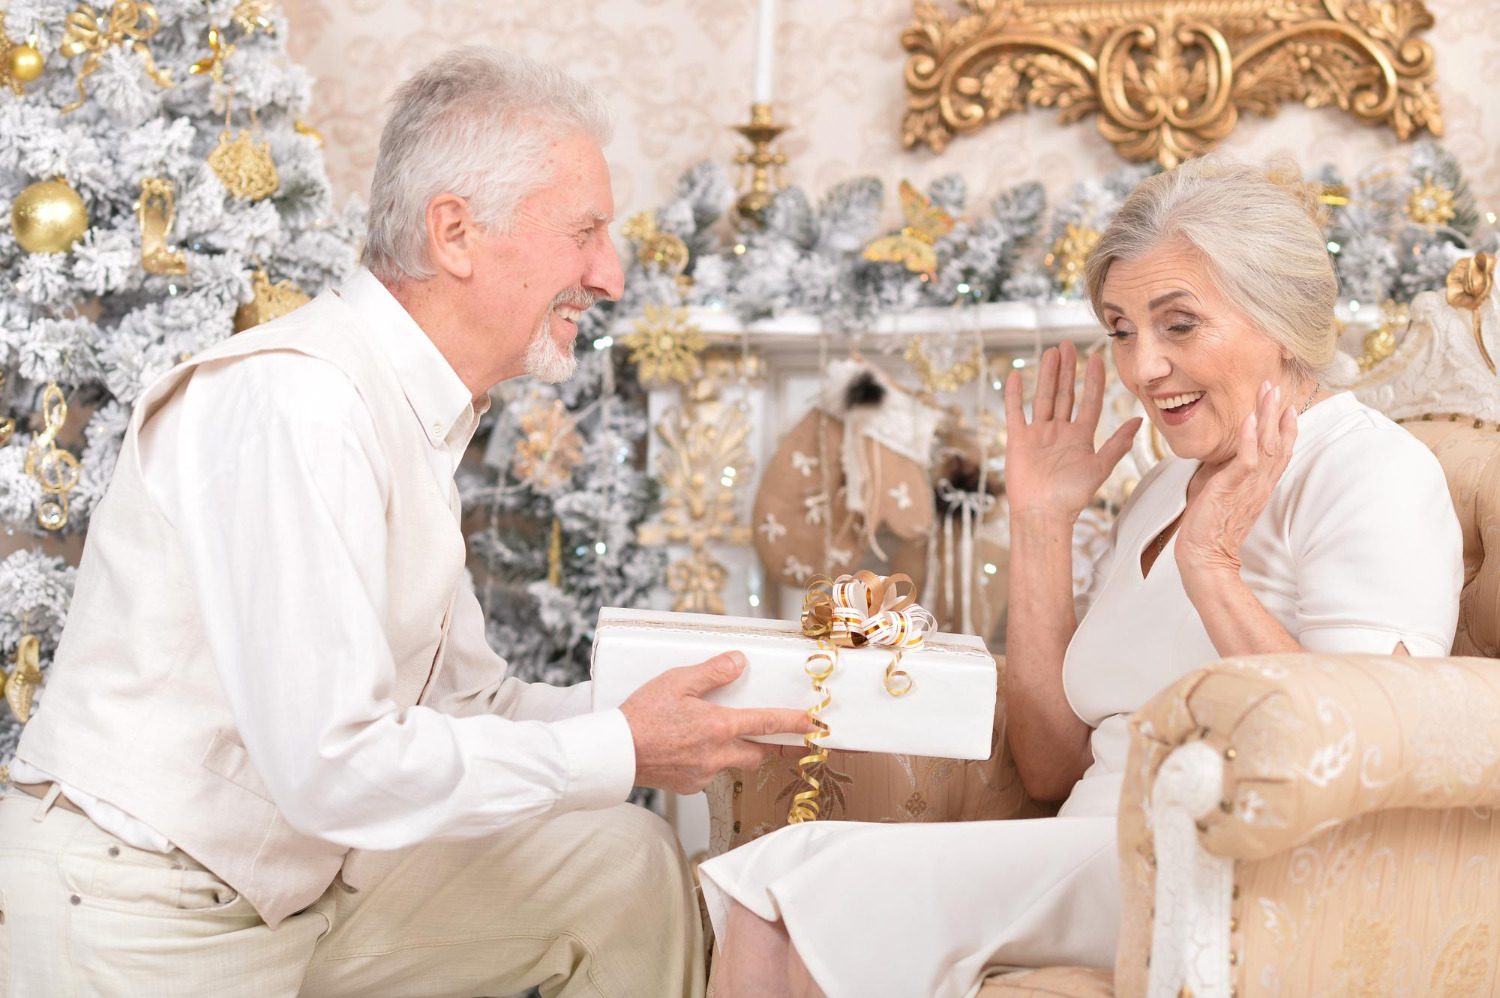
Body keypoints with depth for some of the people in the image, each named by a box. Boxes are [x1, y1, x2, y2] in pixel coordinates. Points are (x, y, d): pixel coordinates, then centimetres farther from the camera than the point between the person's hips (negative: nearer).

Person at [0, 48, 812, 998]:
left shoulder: (414, 413, 8)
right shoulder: (297, 403, -24)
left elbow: (469, 698, 12)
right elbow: (332, 764, -28)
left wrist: (673, 711, 0)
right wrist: (625, 750, -20)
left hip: (295, 873, 9)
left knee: (626, 864, 3)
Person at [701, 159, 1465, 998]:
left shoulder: (1370, 471, -5)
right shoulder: (1165, 490, 20)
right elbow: (1053, 768, 15)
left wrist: (1212, 571, -19)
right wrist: (1043, 525, 10)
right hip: (1114, 862, 7)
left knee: (859, 890, -23)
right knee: (770, 898, -15)